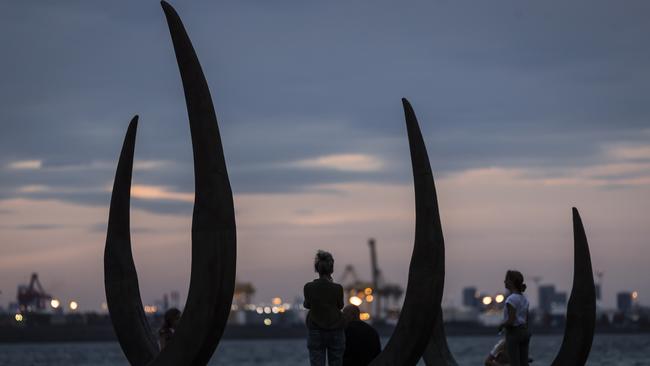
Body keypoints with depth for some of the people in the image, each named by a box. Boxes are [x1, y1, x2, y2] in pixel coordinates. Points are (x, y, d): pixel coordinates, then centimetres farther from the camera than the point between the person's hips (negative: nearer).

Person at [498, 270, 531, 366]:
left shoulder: (511, 299, -18)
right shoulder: (524, 299, 8)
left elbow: (511, 321, -23)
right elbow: (526, 320, 12)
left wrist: (502, 325, -3)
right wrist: (524, 336, 18)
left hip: (513, 334, -8)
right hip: (524, 333, 8)